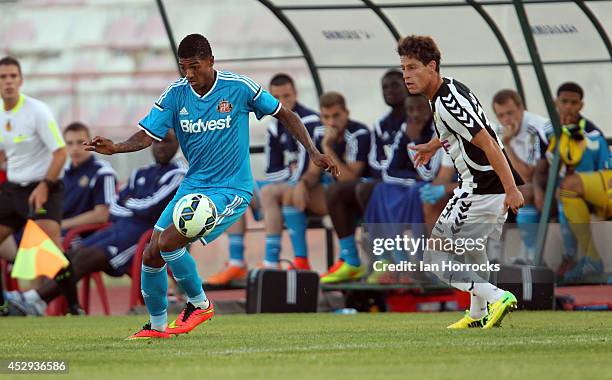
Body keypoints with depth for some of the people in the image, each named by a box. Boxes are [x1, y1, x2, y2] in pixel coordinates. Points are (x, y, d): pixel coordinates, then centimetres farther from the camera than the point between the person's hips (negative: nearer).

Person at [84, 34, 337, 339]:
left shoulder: (238, 87, -12)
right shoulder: (175, 94, -4)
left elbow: (284, 115, 1)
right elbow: (147, 135, -11)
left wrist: (313, 151, -6)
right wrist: (116, 148, -31)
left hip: (230, 191, -5)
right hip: (192, 186, 6)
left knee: (168, 242, -22)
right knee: (151, 256, 2)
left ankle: (199, 304, 0)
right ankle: (156, 326, 23)